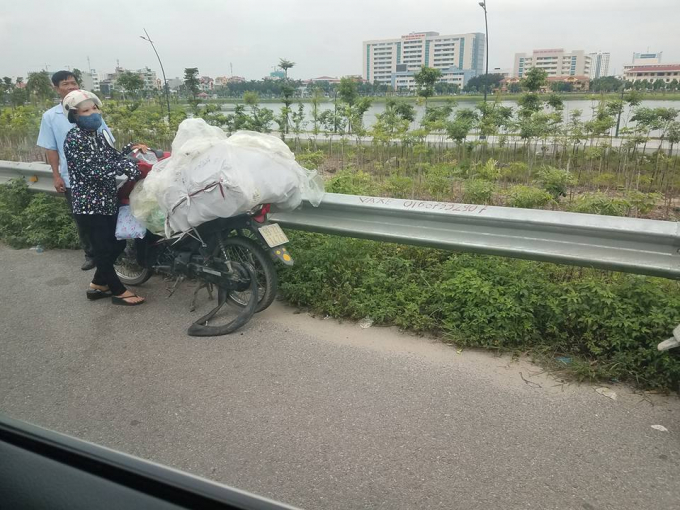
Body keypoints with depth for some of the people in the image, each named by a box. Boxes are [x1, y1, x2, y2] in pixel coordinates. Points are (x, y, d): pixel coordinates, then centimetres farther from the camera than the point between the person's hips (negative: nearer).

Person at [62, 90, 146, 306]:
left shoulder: (98, 135, 12)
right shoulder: (74, 138, -14)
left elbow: (113, 158, 16)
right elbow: (92, 171, -23)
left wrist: (131, 149, 0)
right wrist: (126, 165, -25)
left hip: (107, 201, 9)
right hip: (89, 205, -9)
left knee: (117, 244, 16)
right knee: (103, 249, 0)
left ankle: (97, 285, 31)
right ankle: (119, 291, 13)